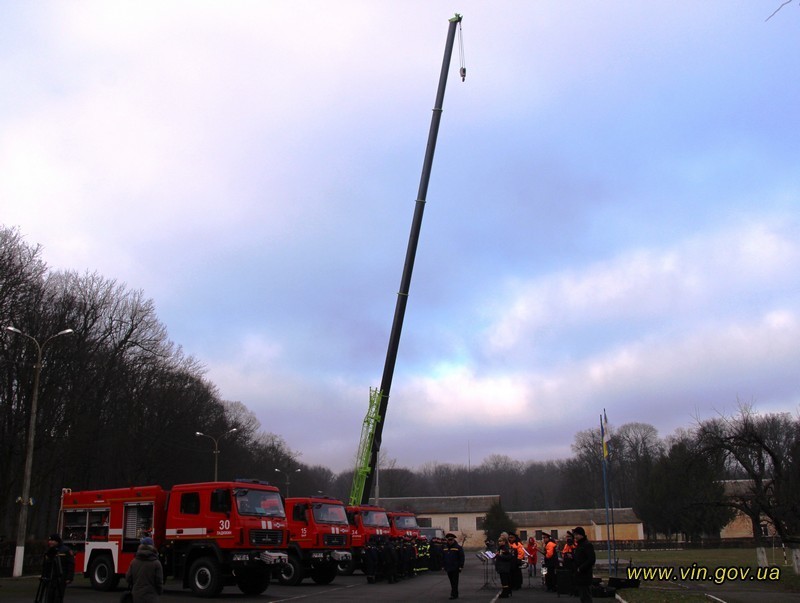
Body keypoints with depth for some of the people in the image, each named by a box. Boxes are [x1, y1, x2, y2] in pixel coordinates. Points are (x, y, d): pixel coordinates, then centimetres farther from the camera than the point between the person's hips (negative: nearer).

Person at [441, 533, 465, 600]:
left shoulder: (458, 547, -5)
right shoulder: (445, 548, 10)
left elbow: (461, 557, -7)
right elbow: (443, 558, 15)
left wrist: (461, 566, -12)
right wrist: (443, 566, 10)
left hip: (455, 568, -5)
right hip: (448, 568, 6)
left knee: (455, 582, -5)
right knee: (452, 582, 12)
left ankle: (454, 594, -5)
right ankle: (455, 594, 22)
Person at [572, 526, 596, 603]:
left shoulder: (588, 545, -12)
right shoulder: (578, 545, 17)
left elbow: (591, 560, -21)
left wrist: (580, 569, -19)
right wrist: (573, 556, 5)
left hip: (585, 576, -10)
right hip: (579, 576, 10)